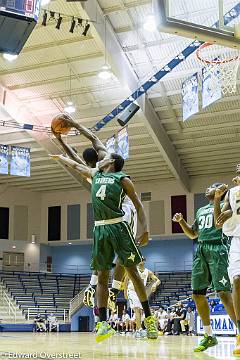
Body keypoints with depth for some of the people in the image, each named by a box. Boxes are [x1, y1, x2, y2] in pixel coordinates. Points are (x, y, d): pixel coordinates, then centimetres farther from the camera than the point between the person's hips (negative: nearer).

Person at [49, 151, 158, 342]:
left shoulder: (122, 179, 3)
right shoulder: (95, 174, 20)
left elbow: (138, 204, -1)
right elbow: (76, 165, 38)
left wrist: (145, 229, -12)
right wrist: (60, 157, 50)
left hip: (118, 226, -5)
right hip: (100, 228, 5)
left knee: (132, 271, -4)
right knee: (102, 275, 1)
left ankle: (149, 317, 5)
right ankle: (103, 323, 2)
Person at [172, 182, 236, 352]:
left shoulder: (224, 205, 5)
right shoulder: (201, 211, 25)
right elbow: (193, 234, 29)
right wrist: (181, 221, 15)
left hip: (217, 248, -7)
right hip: (201, 250, 7)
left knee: (224, 292, -18)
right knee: (197, 294, 4)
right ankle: (209, 336, 13)